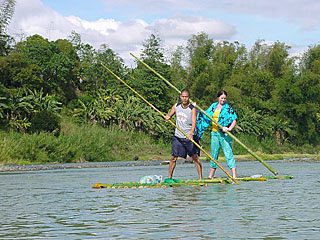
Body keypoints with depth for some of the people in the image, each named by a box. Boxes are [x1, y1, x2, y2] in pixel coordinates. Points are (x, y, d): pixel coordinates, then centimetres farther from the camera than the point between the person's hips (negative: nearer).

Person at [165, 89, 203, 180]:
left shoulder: (192, 109, -11)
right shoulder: (176, 106, 4)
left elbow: (194, 123, -22)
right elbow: (169, 115, 15)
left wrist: (191, 134, -39)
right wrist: (167, 117, -11)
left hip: (190, 137, -4)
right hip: (178, 137, 4)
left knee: (195, 157, -6)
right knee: (173, 158, 5)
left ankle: (200, 178, -1)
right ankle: (169, 177, 15)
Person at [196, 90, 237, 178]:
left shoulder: (228, 108, -2)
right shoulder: (213, 106, 12)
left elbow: (234, 120, -9)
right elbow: (206, 116, 26)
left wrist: (230, 128, -24)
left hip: (224, 134, -5)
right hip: (214, 133, 5)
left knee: (228, 153, -11)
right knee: (214, 154, 11)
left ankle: (234, 175, -15)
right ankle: (211, 176, 19)